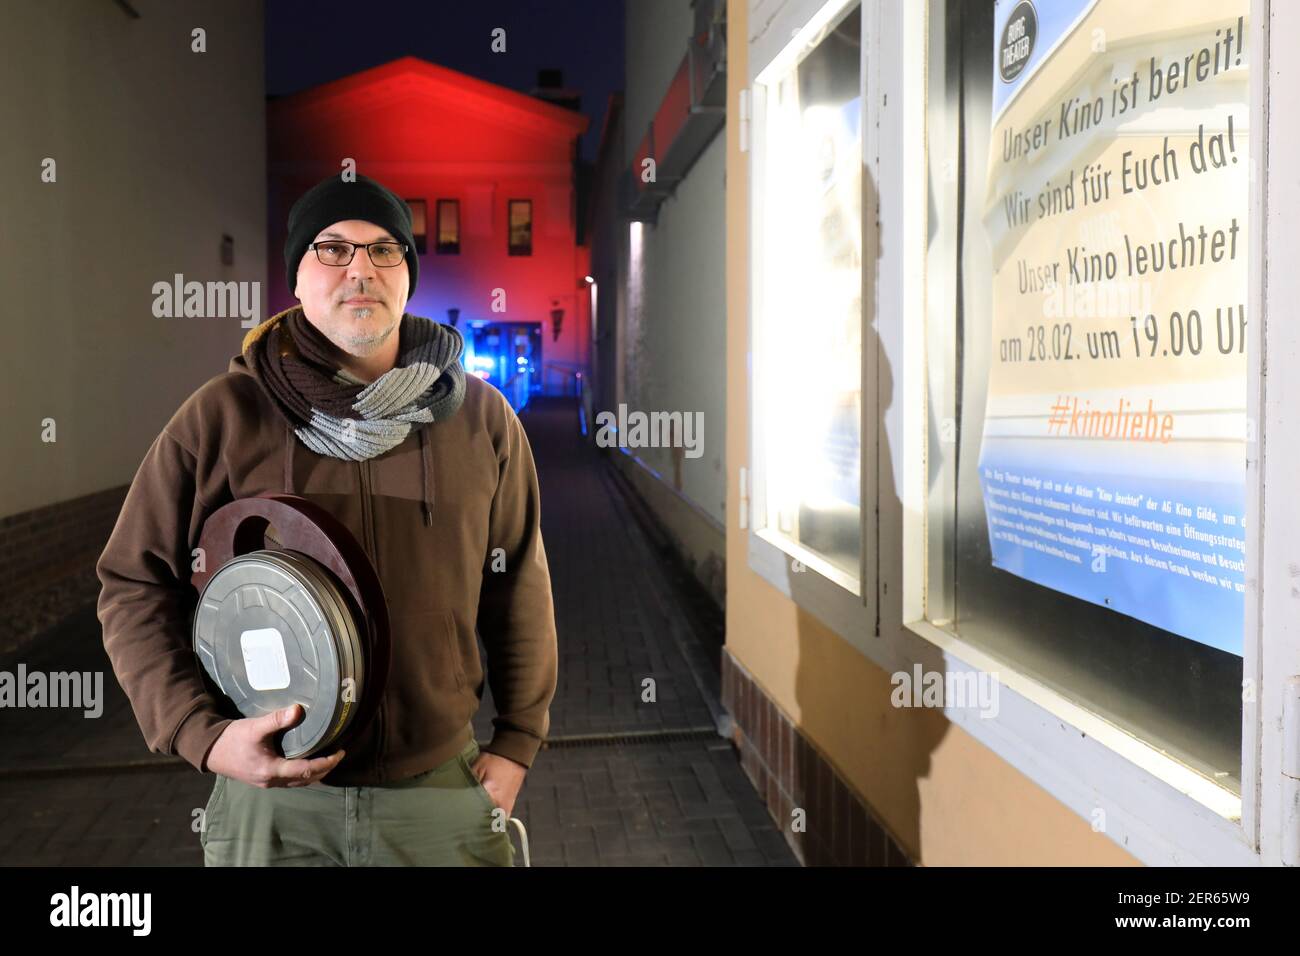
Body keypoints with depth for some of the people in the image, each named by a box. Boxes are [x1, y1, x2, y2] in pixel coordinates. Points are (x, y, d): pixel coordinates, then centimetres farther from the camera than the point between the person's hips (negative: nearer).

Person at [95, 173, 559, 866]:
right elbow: (134, 585, -1)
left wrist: (516, 743, 4)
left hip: (443, 789, 1)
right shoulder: (221, 416, -5)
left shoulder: (480, 417, 1)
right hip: (272, 797, -1)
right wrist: (202, 733, -13)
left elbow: (519, 583, 5)